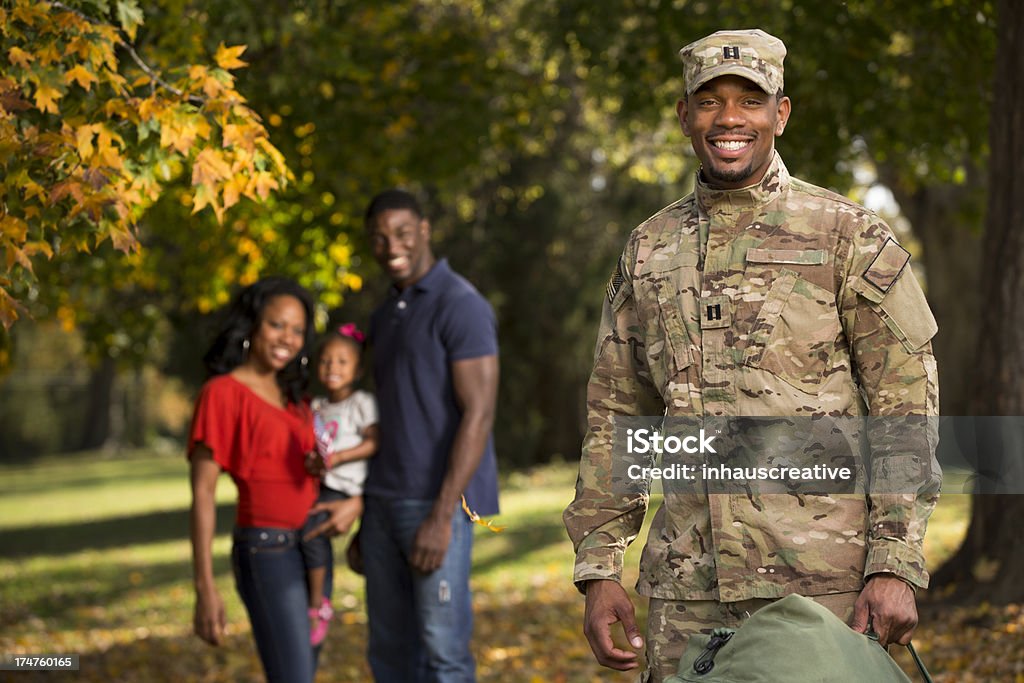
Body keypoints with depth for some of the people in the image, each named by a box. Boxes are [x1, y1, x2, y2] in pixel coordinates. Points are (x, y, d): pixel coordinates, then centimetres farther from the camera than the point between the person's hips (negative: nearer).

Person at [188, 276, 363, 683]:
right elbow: (202, 493, -12)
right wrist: (205, 590, -18)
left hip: (311, 554, 8)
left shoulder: (293, 397, 14)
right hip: (267, 556, -8)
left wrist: (357, 502, -7)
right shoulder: (222, 393, -8)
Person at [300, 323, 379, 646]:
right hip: (319, 484, 7)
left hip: (345, 485, -7)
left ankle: (317, 604, -16)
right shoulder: (317, 406, 17)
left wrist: (338, 457, -20)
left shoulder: (362, 402, -2)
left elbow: (374, 442, -11)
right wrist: (311, 460, -5)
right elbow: (310, 446, 17)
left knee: (312, 526, -24)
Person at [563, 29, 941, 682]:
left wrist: (895, 566, -11)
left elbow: (907, 408, -2)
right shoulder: (650, 250, 14)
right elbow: (616, 415, 17)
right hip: (687, 588, 4)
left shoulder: (849, 236, 1)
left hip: (822, 580, -4)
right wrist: (599, 569, 9)